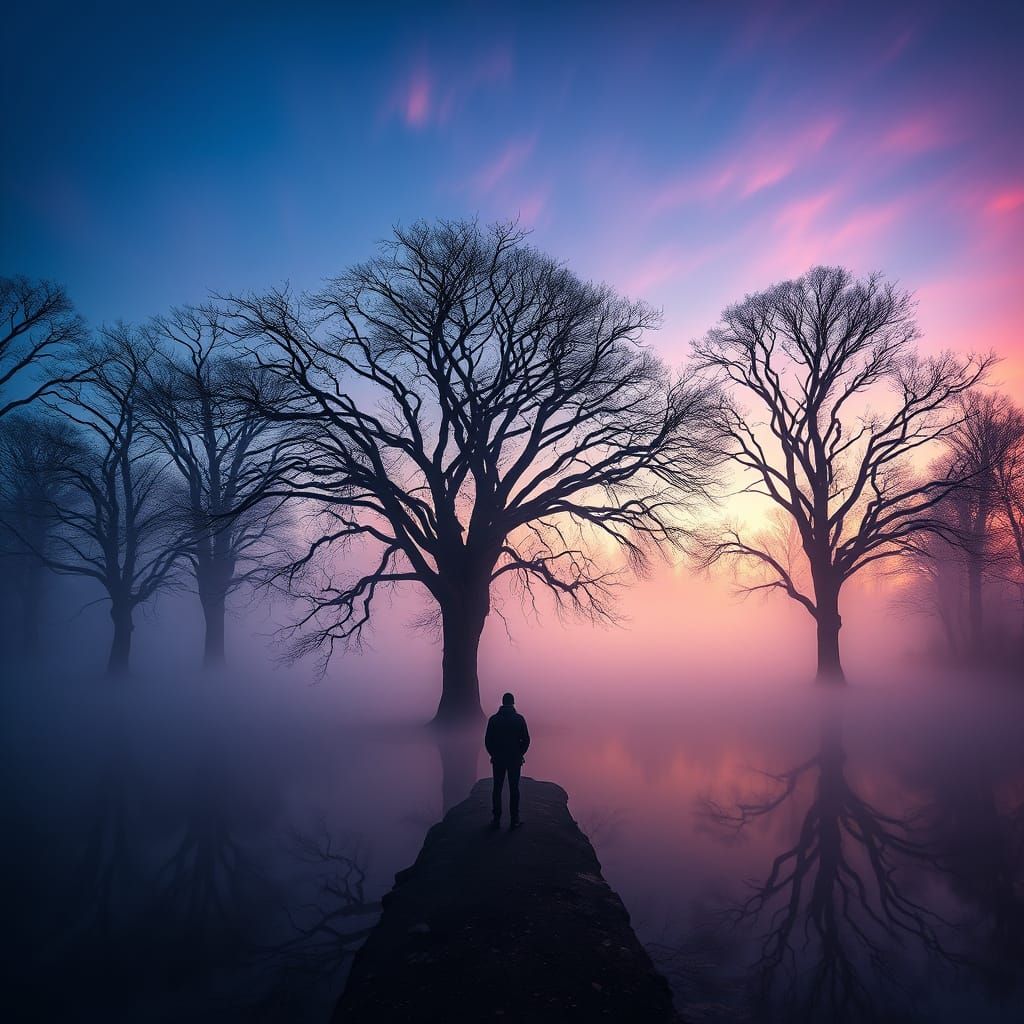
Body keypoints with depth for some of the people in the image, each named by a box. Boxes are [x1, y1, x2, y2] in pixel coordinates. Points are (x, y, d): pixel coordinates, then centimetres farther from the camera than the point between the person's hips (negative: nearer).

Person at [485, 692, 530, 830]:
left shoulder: (493, 719, -3)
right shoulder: (519, 719, -6)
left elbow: (487, 740, -1)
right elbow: (526, 740, -4)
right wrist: (520, 754, 11)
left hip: (498, 759, 1)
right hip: (515, 759, -1)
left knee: (497, 788, 9)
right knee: (514, 789, 6)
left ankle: (496, 819, 9)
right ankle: (514, 820, 7)